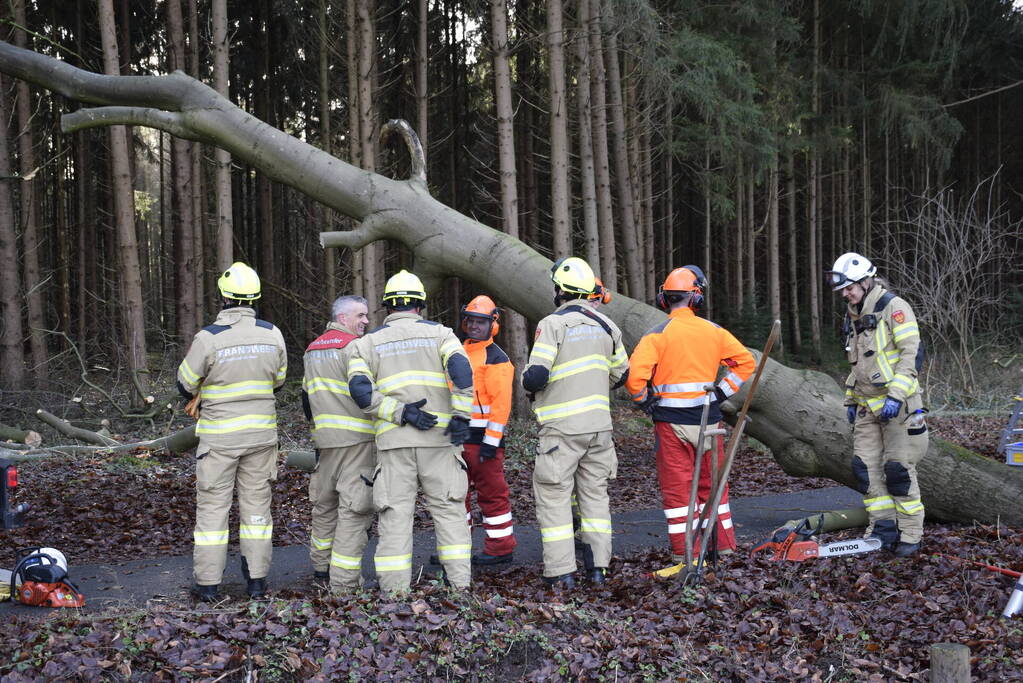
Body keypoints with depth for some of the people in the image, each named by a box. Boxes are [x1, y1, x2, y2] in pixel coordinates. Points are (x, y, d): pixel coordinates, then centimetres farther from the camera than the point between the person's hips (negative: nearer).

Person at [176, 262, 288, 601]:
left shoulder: (208, 338, -16)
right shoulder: (272, 334, -3)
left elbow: (186, 385, -4)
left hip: (219, 436, -3)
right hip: (261, 433, 3)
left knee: (212, 506, 5)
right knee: (256, 503, 12)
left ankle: (208, 583, 8)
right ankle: (257, 579, 15)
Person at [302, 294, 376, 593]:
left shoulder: (313, 350, 17)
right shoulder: (352, 346, -10)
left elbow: (306, 395, 24)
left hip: (324, 439, 9)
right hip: (357, 439, -8)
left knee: (325, 503, 22)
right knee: (354, 510, -7)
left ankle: (321, 565, 36)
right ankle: (344, 582, -8)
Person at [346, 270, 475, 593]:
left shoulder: (368, 342, 12)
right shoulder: (439, 333, 9)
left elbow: (361, 390, -4)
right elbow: (461, 369, -9)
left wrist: (400, 412, -9)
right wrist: (461, 416, -9)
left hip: (393, 439, 0)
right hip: (439, 437, 0)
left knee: (395, 515, 3)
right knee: (449, 509, 9)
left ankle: (394, 591, 3)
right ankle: (460, 582, 7)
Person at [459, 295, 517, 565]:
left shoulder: (496, 358, -9)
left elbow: (501, 402, -14)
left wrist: (491, 441, -18)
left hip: (483, 438, -8)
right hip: (457, 436, 8)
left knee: (491, 493, -1)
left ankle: (501, 548, 8)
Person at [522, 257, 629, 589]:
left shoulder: (553, 324, -12)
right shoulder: (606, 325, 8)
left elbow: (535, 376, -19)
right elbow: (620, 373, 15)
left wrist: (529, 383, 4)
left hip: (562, 427, -6)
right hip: (599, 424, 6)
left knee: (553, 495, 3)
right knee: (594, 492, 15)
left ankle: (561, 571, 1)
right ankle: (598, 566, 16)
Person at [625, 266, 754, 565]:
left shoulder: (657, 335, -10)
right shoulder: (713, 331, 3)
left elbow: (635, 375, -20)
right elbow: (745, 361, 9)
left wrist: (645, 401, -5)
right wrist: (723, 391, 12)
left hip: (672, 422, -4)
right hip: (709, 419, 4)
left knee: (677, 487, 4)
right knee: (713, 483, 17)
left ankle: (686, 552, 4)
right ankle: (725, 545, 23)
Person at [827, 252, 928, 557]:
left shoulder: (893, 307, -9)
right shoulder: (853, 317, 16)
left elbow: (912, 353, -17)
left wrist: (895, 394, -23)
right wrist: (850, 400, 22)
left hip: (897, 405, -8)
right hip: (867, 406, 8)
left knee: (899, 469, -5)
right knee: (865, 467, 2)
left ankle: (910, 534, 4)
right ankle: (883, 529, 9)